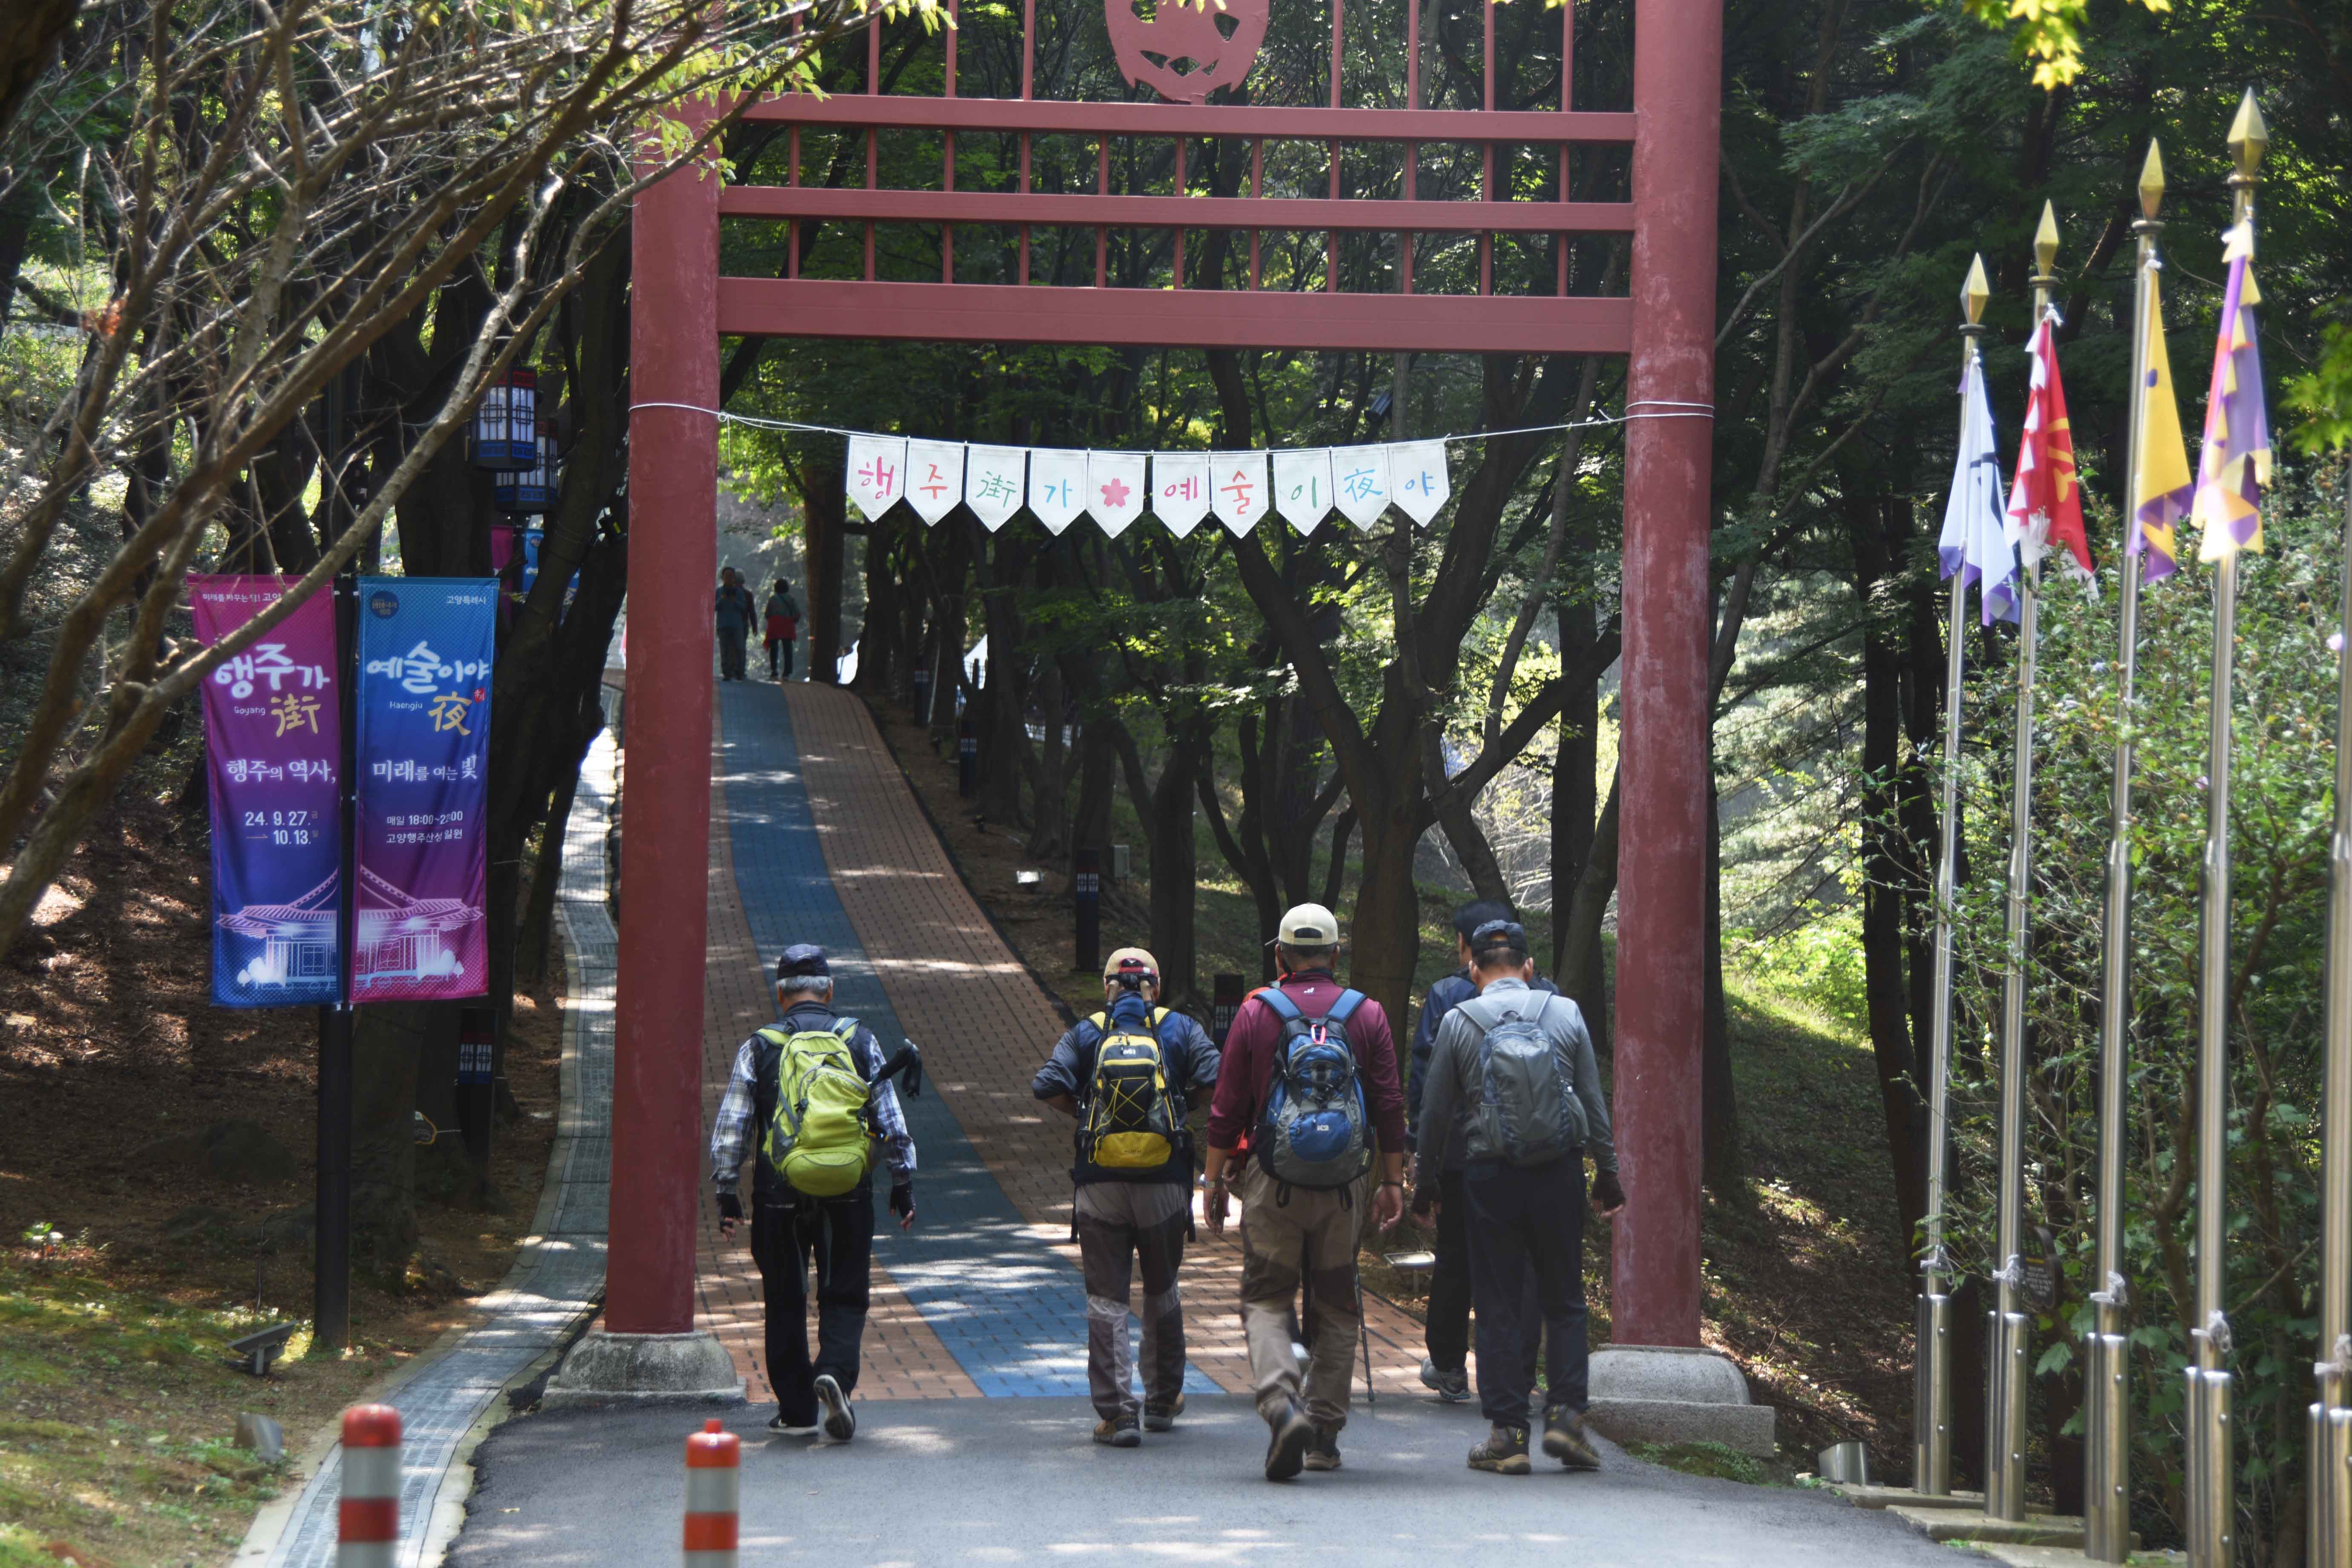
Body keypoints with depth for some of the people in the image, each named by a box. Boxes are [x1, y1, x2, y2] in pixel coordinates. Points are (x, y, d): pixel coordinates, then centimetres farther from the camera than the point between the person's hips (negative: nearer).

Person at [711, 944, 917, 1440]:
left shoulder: (758, 1048, 1)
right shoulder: (860, 1041, 4)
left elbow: (730, 1130, -1)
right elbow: (892, 1123, 4)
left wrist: (726, 1195, 6)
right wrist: (903, 1185, 12)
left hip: (779, 1195, 0)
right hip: (848, 1194, 0)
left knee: (786, 1301, 12)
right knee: (844, 1296, 8)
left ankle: (796, 1408, 13)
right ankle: (835, 1372, -18)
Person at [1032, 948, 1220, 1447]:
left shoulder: (1085, 1035, 5)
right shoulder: (1179, 1030, 5)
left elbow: (1048, 1086, -9)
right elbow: (1214, 1081, -9)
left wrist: (1083, 1111, 9)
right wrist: (1180, 1105, 10)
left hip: (1101, 1185, -1)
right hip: (1164, 1182, 1)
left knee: (1106, 1299, 2)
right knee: (1162, 1293, 18)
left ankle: (1116, 1413, -5)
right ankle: (1163, 1401, 29)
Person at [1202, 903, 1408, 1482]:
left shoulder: (1256, 1014, -2)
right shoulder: (1367, 1016, 2)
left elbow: (1227, 1109, 0)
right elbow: (1389, 1108, 2)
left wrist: (1215, 1180, 8)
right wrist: (1392, 1183, 10)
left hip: (1274, 1184, -2)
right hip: (1345, 1190, 2)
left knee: (1266, 1301, 4)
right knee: (1336, 1308, 13)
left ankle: (1281, 1406, -20)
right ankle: (1325, 1433, 15)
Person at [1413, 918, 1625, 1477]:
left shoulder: (1458, 1023, 0)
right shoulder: (1565, 1014, 4)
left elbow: (1436, 1111, 4)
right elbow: (1594, 1101, 7)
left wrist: (1427, 1179, 16)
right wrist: (1606, 1172, 15)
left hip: (1490, 1176, -1)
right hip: (1559, 1173, 1)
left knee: (1499, 1306, 4)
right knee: (1564, 1300, 11)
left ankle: (1508, 1434, 2)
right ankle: (1566, 1414, -2)